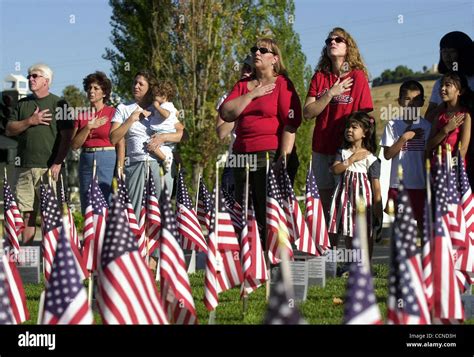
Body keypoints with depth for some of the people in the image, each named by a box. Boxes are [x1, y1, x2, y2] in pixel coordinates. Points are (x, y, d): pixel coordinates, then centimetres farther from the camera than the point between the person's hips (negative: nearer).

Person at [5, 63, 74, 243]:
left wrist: (57, 163, -13)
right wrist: (30, 121, -6)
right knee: (27, 214, 4)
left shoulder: (58, 104, 2)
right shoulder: (22, 104, 16)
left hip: (48, 167, -4)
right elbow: (9, 130, 10)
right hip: (25, 166, 4)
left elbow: (66, 136, -4)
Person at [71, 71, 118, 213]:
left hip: (108, 160, -4)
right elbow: (74, 145, 6)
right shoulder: (81, 115, 12)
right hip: (86, 161, 4)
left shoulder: (113, 113, 1)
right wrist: (88, 127, -6)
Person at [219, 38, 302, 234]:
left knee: (268, 213, -8)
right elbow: (226, 113, 5)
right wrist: (252, 94, -3)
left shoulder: (282, 84, 3)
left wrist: (284, 156, -15)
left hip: (271, 154, -5)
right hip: (241, 155, 5)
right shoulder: (242, 85, 19)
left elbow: (291, 123, -6)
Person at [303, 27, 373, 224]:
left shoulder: (358, 77, -3)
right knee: (326, 205, 6)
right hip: (322, 150, 4)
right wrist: (330, 93, -11)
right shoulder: (319, 77, 8)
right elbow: (307, 113, 0)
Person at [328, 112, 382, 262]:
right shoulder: (343, 152, 7)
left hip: (362, 196, -4)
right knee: (347, 232, 8)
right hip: (346, 196, 4)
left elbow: (376, 186, -6)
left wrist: (378, 210, -8)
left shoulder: (370, 159, -6)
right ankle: (350, 263, 19)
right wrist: (351, 160, -14)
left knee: (366, 233, 1)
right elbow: (335, 169, -9)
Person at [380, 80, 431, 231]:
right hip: (398, 184, 0)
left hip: (420, 184, 0)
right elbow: (387, 154, -4)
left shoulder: (426, 126, 1)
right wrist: (404, 137, -13)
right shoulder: (393, 125, 0)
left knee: (423, 222, 4)